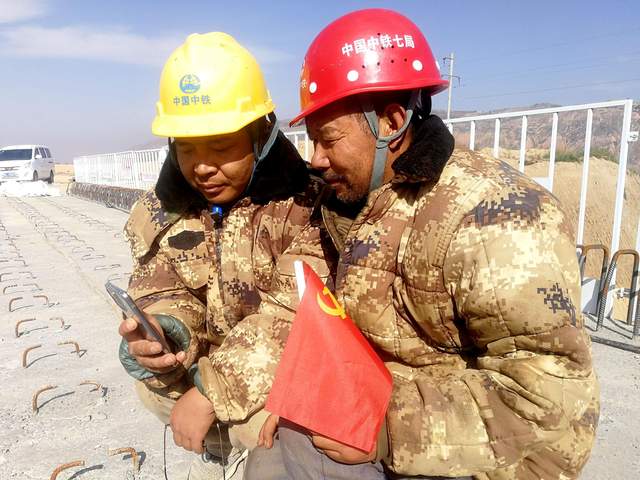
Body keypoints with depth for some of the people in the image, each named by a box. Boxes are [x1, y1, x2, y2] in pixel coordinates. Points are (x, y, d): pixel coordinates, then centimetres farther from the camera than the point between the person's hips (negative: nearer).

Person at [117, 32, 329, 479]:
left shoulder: (301, 204, -22)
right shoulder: (161, 210, -5)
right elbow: (167, 299, -7)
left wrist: (211, 390, -27)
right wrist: (159, 334, -29)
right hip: (207, 361, 5)